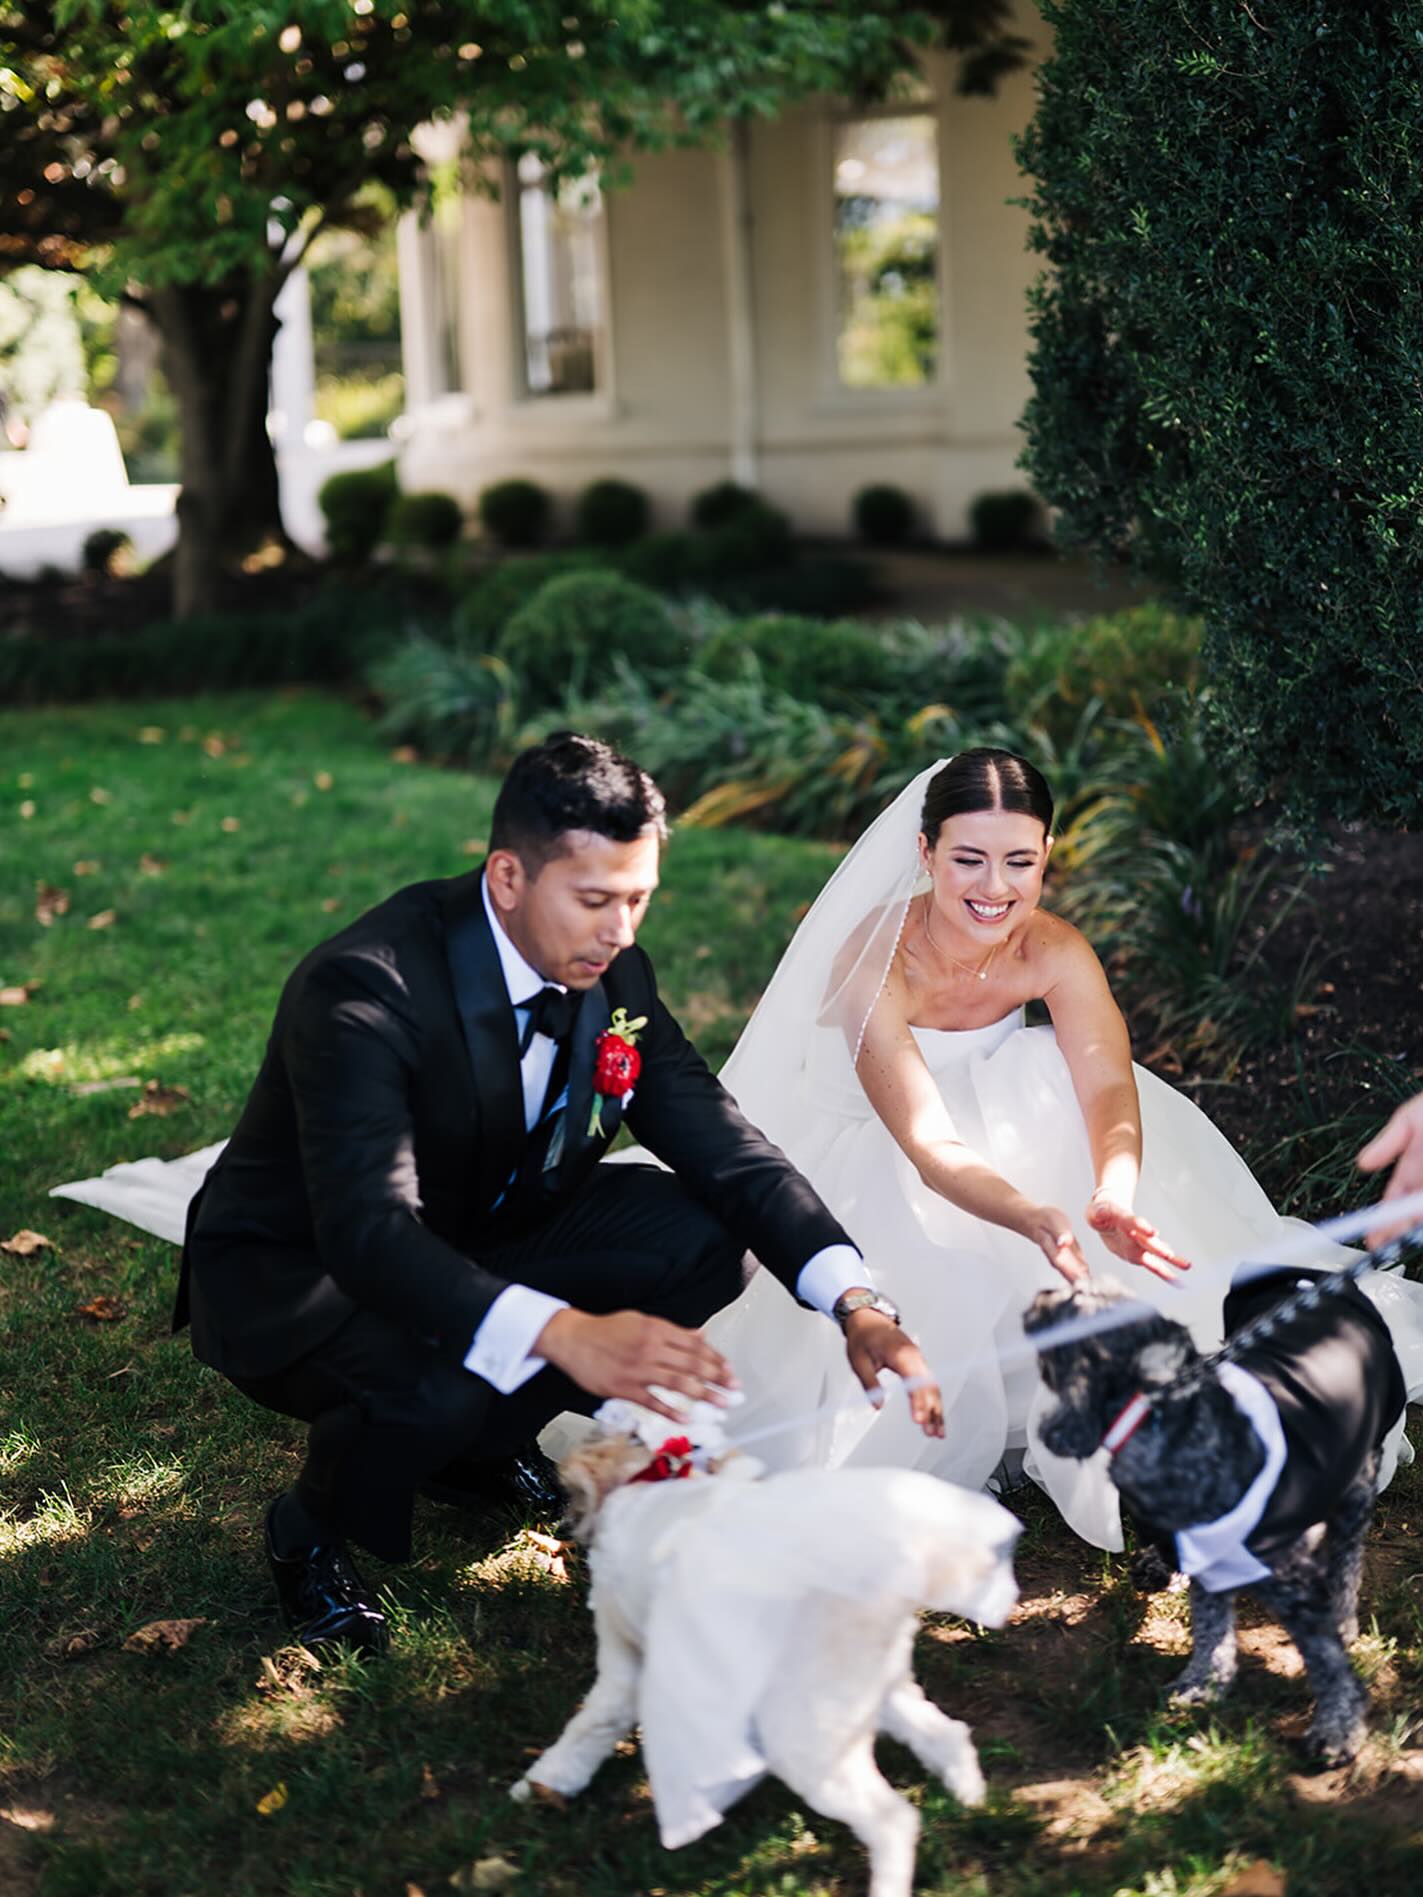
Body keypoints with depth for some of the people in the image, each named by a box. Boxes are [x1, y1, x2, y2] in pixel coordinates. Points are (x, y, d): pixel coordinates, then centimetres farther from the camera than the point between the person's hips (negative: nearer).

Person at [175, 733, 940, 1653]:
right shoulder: (364, 988, -32)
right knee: (435, 1378, -38)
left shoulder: (612, 972, -10)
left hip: (474, 1242, 7)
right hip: (293, 1274, -7)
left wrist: (855, 1302, -26)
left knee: (701, 1236, -12)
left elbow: (723, 1144, -10)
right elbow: (370, 1231, -44)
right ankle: (311, 1533, -2)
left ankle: (481, 1444, 8)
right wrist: (567, 1334, -58)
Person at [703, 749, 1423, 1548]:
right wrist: (1036, 1219, -60)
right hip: (862, 1151, -5)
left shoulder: (1057, 953, -20)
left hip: (994, 1113, 5)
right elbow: (929, 1144, -40)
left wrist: (1113, 1198, -56)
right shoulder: (874, 963, -33)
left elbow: (1109, 1094, -32)